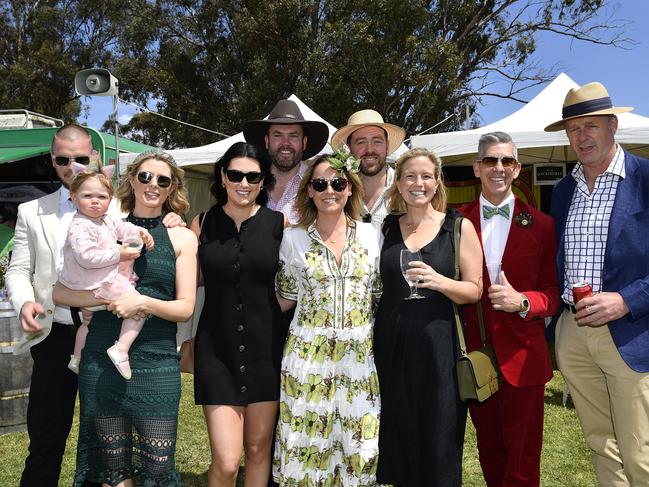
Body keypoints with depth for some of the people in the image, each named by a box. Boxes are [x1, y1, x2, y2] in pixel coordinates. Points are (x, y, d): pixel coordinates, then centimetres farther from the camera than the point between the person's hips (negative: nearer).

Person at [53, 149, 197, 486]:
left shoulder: (182, 238, 5)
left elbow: (186, 308, 1)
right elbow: (60, 291, 3)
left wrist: (144, 302, -16)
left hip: (157, 362, -1)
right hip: (101, 360, 1)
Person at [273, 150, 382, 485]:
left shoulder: (370, 235, 3)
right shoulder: (293, 238, -1)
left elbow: (382, 294, 8)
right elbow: (285, 299, 8)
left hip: (359, 356, 1)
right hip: (308, 356, -1)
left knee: (358, 449, 7)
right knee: (307, 444, 6)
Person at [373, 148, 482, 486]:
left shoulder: (459, 227, 1)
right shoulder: (385, 228, 8)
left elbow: (475, 290, 0)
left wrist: (440, 282, -18)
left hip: (438, 346, -2)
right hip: (391, 344, 3)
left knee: (438, 441, 3)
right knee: (397, 436, 9)